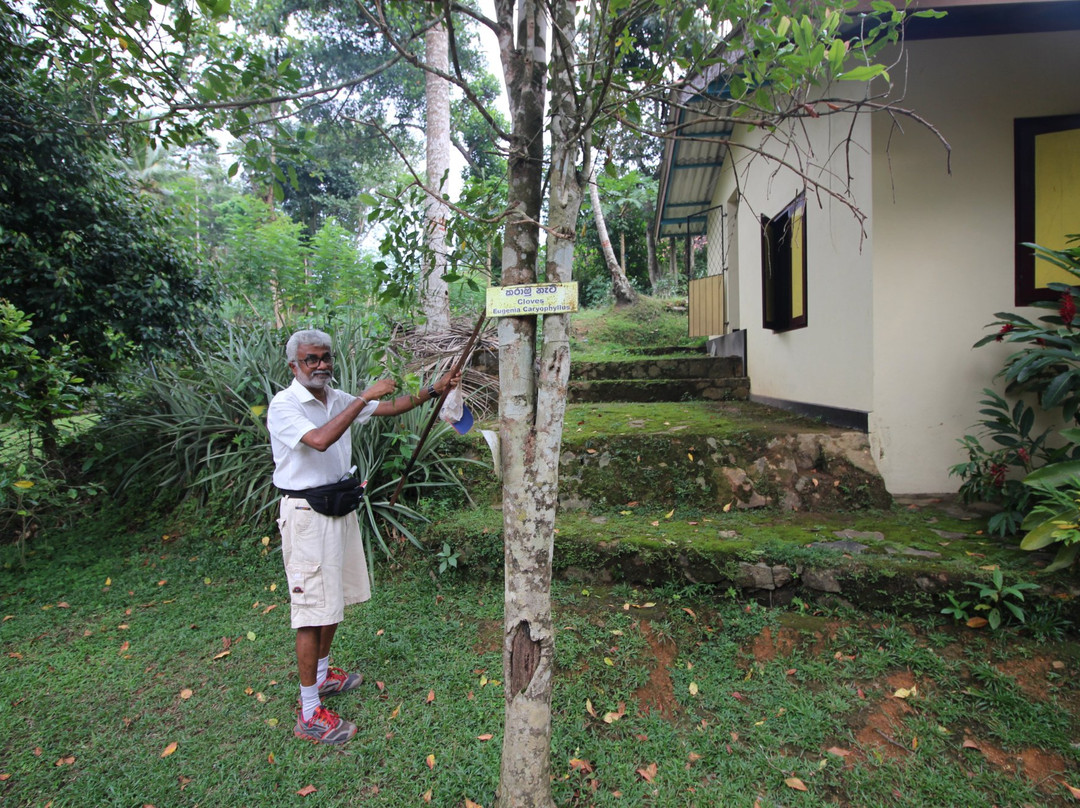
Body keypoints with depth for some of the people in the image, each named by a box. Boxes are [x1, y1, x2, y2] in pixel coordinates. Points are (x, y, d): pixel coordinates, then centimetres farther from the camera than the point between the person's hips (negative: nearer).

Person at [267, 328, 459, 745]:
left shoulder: (337, 399, 7)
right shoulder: (283, 405, -16)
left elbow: (390, 407, 13)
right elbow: (320, 440, -34)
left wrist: (432, 391, 4)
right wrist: (364, 397, -32)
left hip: (340, 506, 8)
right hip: (306, 513, -8)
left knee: (336, 597, 19)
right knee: (313, 609, -4)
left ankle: (321, 673, 40)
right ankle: (310, 713, 8)